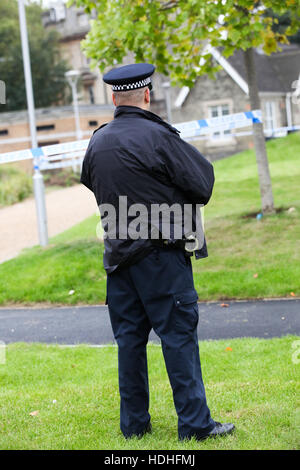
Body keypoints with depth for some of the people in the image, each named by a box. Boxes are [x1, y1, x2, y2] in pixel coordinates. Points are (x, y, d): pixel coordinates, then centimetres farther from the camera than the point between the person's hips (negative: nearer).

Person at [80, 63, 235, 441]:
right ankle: (195, 423, 2)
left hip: (118, 253, 6)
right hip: (161, 251, -6)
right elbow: (203, 181, -8)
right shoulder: (157, 136, -13)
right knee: (178, 335, -1)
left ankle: (133, 424, 18)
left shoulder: (97, 142, 6)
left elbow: (90, 183, 22)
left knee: (129, 338, 11)